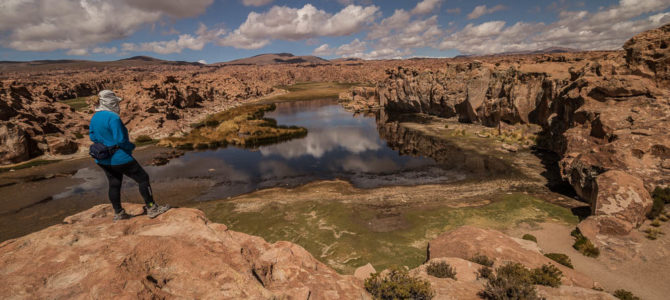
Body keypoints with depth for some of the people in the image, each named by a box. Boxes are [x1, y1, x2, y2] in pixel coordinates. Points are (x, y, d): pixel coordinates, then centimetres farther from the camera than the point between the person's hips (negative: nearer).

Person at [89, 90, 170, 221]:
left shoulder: (94, 117, 6)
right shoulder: (113, 117, -22)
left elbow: (92, 136, 15)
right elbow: (121, 140, -24)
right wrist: (131, 146, -7)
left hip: (103, 160, 9)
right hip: (119, 158, -9)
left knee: (114, 185, 18)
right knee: (143, 178, 2)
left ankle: (118, 213, 29)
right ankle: (152, 208, 6)